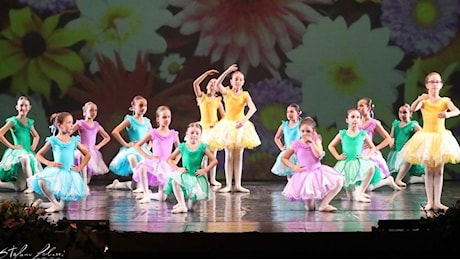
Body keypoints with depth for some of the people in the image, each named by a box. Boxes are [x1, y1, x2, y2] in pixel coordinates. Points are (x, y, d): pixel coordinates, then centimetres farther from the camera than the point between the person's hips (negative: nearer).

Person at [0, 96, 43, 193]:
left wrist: (34, 146, 11)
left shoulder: (29, 122, 12)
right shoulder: (13, 121, -4)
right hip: (17, 152, -6)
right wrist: (11, 146, -13)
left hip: (29, 153, 6)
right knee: (25, 159, -45)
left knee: (20, 187, -2)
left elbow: (36, 136, 30)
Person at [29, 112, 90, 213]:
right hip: (56, 171, -1)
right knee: (41, 182, -28)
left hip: (70, 173, 1)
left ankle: (61, 202, 18)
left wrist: (80, 167, 1)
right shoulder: (53, 140, 1)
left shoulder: (74, 141, 6)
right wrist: (49, 163, -7)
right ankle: (55, 204, -7)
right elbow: (39, 155, 8)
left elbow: (87, 154, 14)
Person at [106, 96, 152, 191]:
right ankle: (140, 185, -40)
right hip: (132, 149, -6)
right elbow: (114, 132, -14)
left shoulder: (147, 121, 10)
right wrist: (126, 144, -14)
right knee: (132, 157, -45)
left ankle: (118, 184, 23)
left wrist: (148, 147, 7)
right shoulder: (130, 120, -4)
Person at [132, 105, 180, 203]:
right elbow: (137, 145, 0)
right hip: (153, 162, -1)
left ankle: (148, 194, 27)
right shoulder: (153, 133, -2)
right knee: (142, 168, -40)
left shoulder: (173, 134, 3)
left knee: (162, 197, -7)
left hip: (166, 165, 1)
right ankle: (146, 195, -29)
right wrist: (147, 156, -12)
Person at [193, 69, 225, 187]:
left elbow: (224, 116, 7)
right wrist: (207, 73, -10)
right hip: (204, 127, -2)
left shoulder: (218, 100, 9)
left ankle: (212, 179, 8)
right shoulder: (202, 96, 5)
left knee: (213, 154, 3)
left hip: (214, 128, 2)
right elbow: (195, 83, -10)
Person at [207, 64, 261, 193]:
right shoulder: (226, 92, -2)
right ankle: (228, 185, 3)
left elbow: (253, 108, -17)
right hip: (228, 125, -1)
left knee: (238, 156, 5)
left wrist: (244, 120, -32)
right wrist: (227, 71, -30)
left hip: (241, 126, 1)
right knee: (229, 156, 2)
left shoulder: (245, 94, -1)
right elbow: (217, 84, -23)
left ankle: (238, 185, 9)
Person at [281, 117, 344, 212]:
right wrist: (294, 167, -8)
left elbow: (319, 155, -16)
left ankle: (324, 204, -3)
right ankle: (310, 201, 20)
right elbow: (284, 158, 4)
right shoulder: (296, 144, -3)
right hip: (304, 175, -3)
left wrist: (311, 142, -18)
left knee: (338, 181, -17)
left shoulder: (316, 140, 0)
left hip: (318, 172, 3)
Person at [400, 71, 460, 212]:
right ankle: (429, 202, 6)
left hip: (441, 137, 1)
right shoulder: (423, 100, -1)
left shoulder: (445, 101, -1)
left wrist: (448, 114, -41)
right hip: (426, 137, -1)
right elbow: (413, 109, -21)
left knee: (439, 171, 5)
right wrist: (419, 99, -41)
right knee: (428, 171, 3)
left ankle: (437, 202, 10)